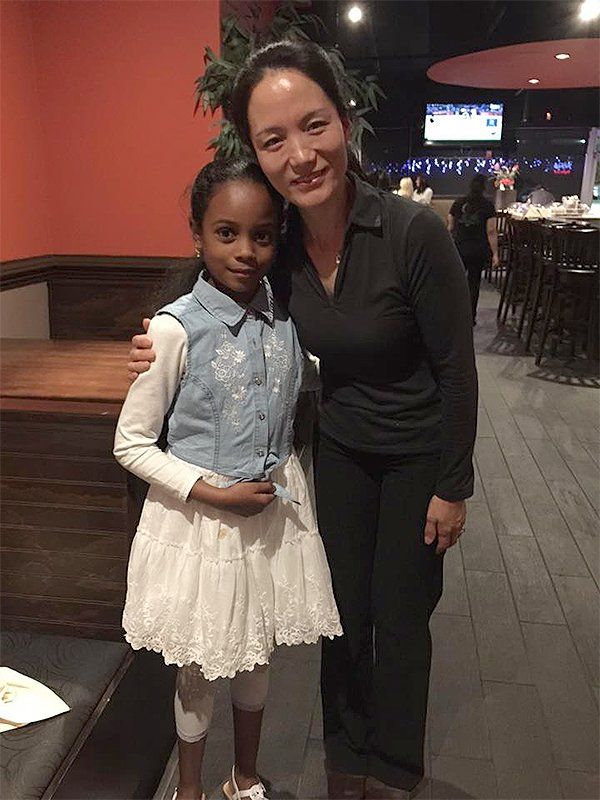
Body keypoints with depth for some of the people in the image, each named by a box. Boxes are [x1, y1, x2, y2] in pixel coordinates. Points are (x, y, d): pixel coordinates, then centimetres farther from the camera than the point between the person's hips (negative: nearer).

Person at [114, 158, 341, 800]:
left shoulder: (286, 315, -5)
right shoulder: (176, 328, -18)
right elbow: (131, 443, -14)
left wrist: (285, 485, 0)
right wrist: (217, 493, -18)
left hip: (275, 506, 4)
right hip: (201, 514, -4)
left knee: (256, 654, 22)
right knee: (199, 667, 16)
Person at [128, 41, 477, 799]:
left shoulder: (414, 232, -27)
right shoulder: (279, 240, -12)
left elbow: (456, 367, -18)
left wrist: (452, 486, -11)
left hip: (417, 455, -3)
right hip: (339, 448, 4)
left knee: (400, 617, 12)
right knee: (344, 613, 16)